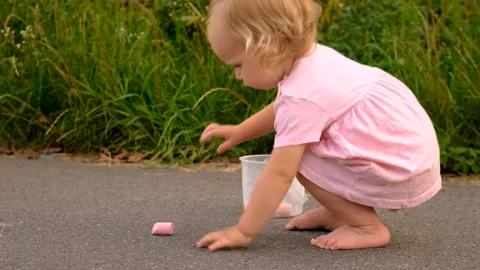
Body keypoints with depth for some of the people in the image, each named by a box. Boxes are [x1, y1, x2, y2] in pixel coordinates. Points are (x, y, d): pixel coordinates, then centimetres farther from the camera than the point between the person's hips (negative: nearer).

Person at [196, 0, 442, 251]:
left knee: (297, 158, -13)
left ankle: (367, 226, -7)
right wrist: (240, 131, 24)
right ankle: (338, 213, 17)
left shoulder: (301, 98, -24)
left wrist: (242, 231, -18)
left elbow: (279, 175, -24)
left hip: (402, 170, -10)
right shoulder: (311, 60, 5)